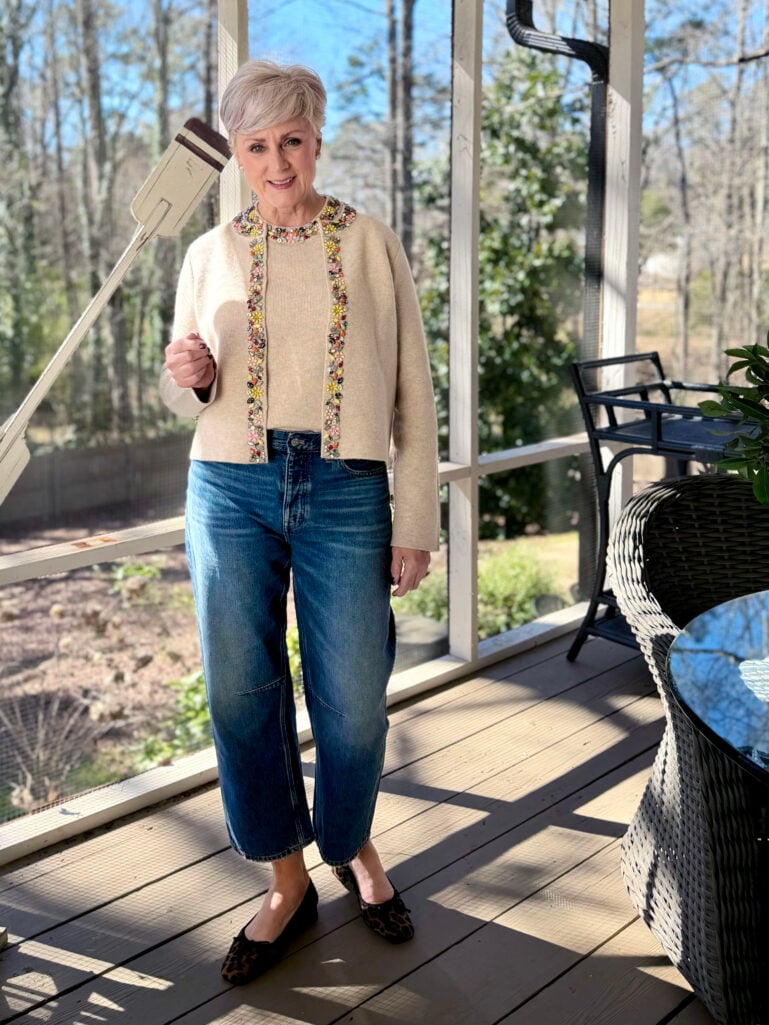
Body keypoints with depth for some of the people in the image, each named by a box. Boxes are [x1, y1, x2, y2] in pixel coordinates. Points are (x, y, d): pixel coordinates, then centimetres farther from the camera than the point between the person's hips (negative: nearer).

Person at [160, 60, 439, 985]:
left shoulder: (371, 245, 3)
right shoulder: (210, 255, 9)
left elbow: (412, 389, 2)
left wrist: (416, 521, -2)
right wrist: (188, 380, -8)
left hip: (345, 492, -2)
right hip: (232, 490, 2)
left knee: (353, 700, 3)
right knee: (241, 693, 4)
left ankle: (353, 847, 33)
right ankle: (287, 882, 24)